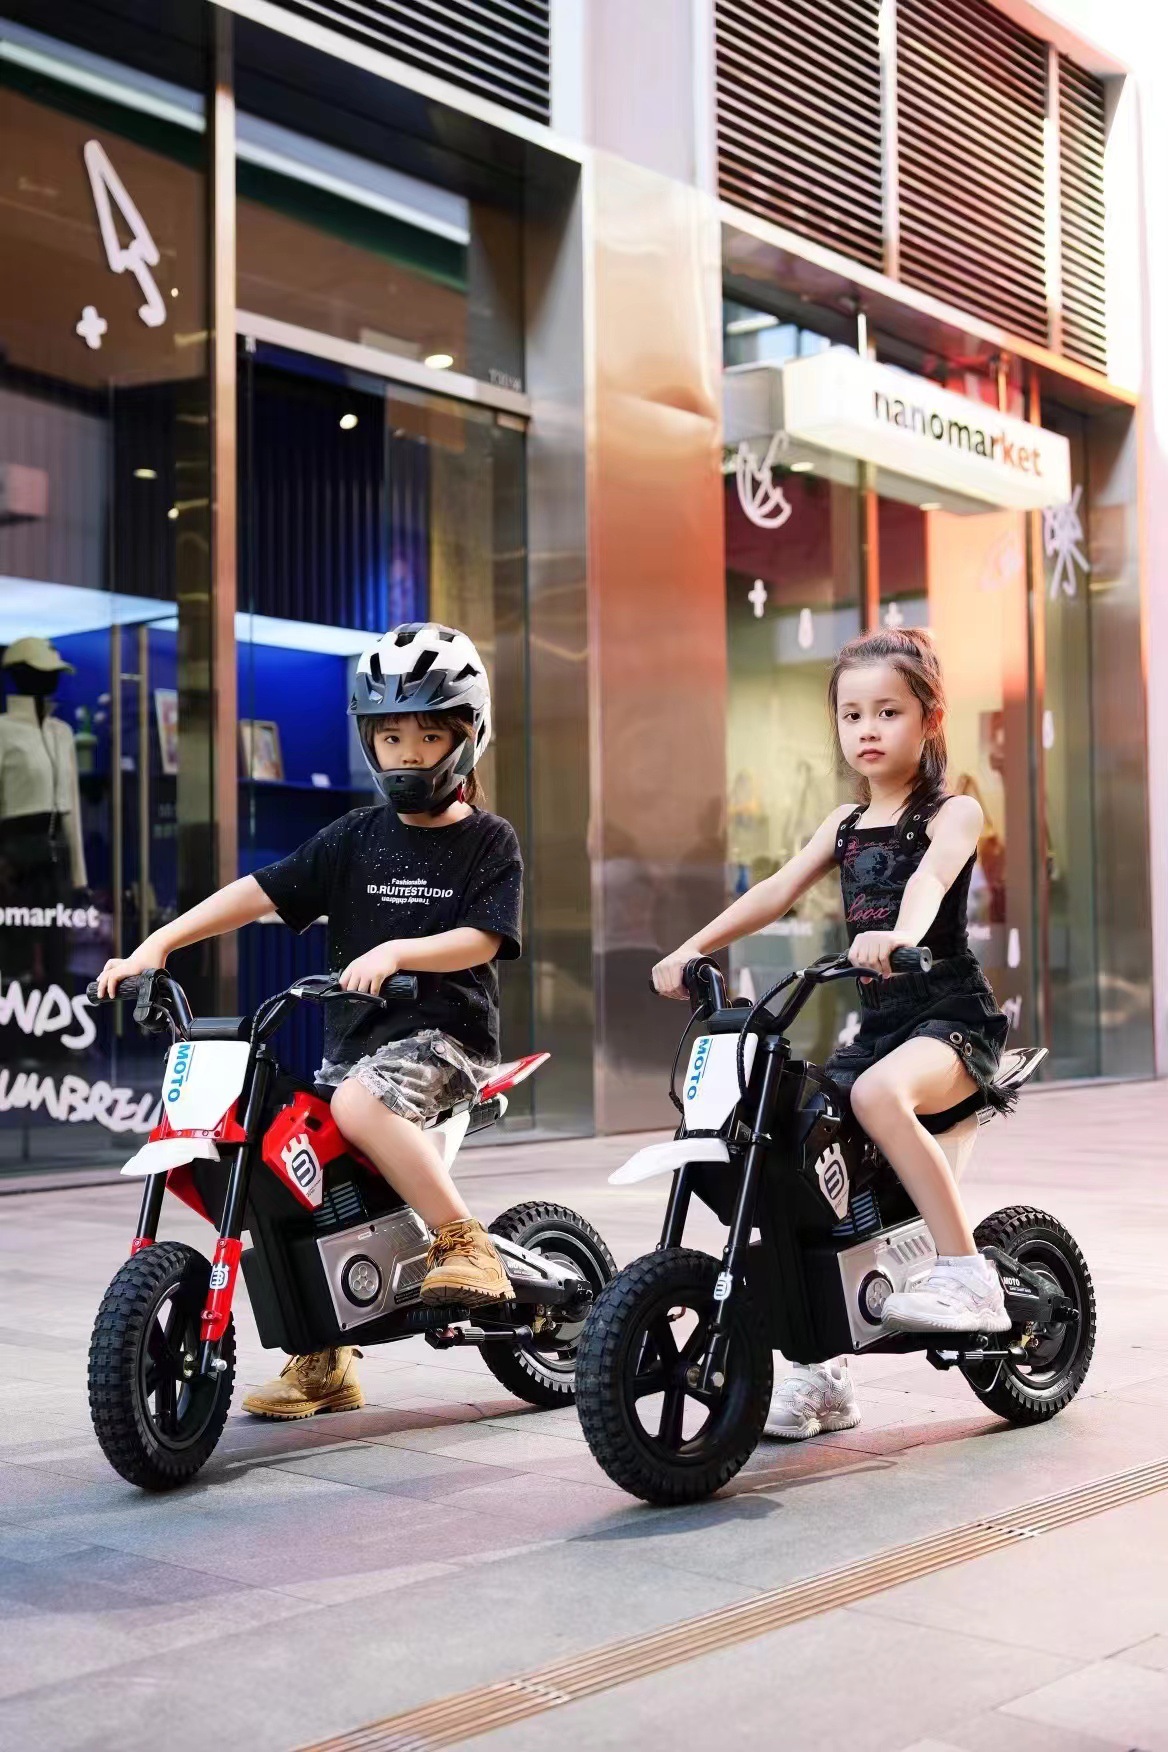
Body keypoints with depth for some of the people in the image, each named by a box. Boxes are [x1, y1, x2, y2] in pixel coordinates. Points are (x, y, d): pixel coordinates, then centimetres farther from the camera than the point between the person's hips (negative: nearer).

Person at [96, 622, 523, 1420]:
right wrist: (157, 942, -6)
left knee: (359, 1102, -35)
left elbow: (480, 939, -12)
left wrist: (394, 951, -29)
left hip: (447, 1031, -5)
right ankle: (326, 1361, 11)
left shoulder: (489, 842, 0)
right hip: (355, 1034, 6)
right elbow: (260, 891, 3)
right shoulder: (356, 838, 10)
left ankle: (465, 1244, -19)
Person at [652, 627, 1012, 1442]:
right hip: (877, 1021, 7)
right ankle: (822, 1372, 9)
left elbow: (931, 876, -26)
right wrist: (692, 948, -4)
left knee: (879, 1094, -38)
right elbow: (778, 891, 9)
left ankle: (968, 1275, -25)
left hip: (953, 1015, -7)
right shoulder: (845, 824, 16)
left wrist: (901, 935, -48)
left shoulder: (953, 813, -4)